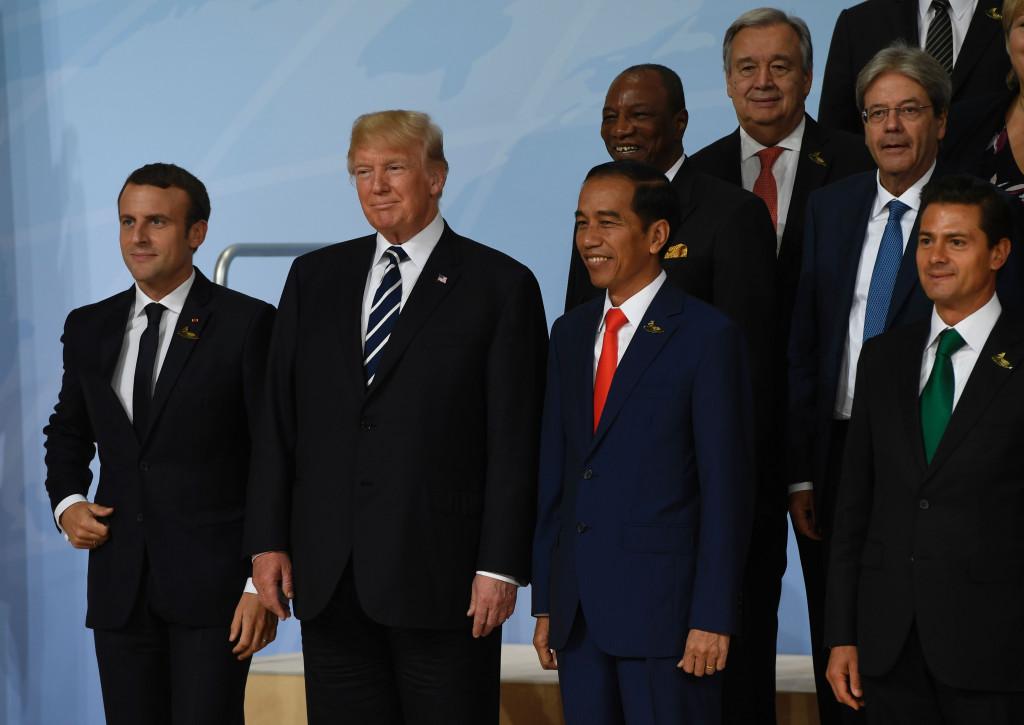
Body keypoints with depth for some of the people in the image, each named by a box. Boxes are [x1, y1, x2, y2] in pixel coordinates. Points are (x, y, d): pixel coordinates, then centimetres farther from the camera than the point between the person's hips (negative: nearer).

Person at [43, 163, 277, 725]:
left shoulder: (247, 324, -4)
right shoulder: (89, 328, 11)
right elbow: (67, 432, 26)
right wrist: (66, 502, 5)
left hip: (214, 581, -5)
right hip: (120, 588, 5)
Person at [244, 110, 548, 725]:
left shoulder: (501, 286, 0)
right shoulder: (314, 277, 13)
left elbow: (515, 440, -5)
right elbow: (278, 418, 11)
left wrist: (501, 565, -10)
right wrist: (268, 538, 4)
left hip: (441, 576, -4)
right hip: (328, 578, 4)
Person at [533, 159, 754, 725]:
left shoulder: (708, 337, -7)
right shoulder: (571, 333, 13)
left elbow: (727, 488, -9)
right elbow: (554, 472, 14)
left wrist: (713, 619, -13)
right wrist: (546, 603, 11)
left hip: (664, 607, -6)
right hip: (579, 611, 6)